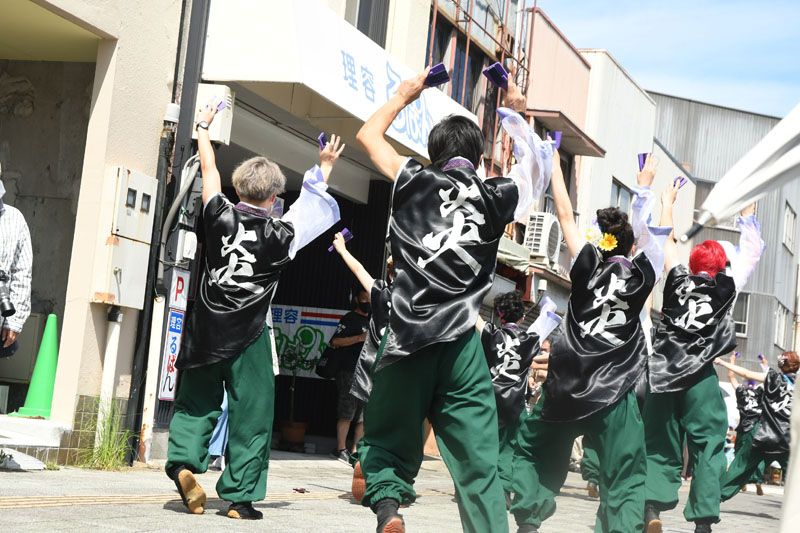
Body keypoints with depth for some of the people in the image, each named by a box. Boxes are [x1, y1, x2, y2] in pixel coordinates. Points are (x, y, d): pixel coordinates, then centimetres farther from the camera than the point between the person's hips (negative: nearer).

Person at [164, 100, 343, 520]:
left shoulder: (220, 218, -1)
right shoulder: (280, 236, -5)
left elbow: (209, 172, 14)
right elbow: (313, 203, 12)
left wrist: (203, 128, 28)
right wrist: (325, 168, 25)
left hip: (205, 328, 3)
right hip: (247, 338, -3)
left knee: (196, 402, 16)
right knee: (250, 414, 5)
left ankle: (183, 461, -7)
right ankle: (239, 495, 6)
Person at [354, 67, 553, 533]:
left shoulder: (414, 182, 8)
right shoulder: (499, 196, 8)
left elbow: (368, 134, 25)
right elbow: (538, 162, 30)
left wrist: (404, 96, 37)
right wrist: (517, 113, 40)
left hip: (404, 335, 1)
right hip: (460, 343, 0)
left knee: (387, 441, 12)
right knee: (478, 457, 1)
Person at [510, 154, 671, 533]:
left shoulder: (587, 265, 3)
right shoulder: (641, 275, 2)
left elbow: (565, 215, 11)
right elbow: (652, 230, 17)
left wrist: (554, 165, 20)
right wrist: (644, 185, 29)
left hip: (565, 388, 1)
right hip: (614, 394, -1)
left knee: (529, 451, 18)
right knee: (625, 477, 1)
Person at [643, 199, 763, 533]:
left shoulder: (679, 280, 11)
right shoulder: (728, 286, 7)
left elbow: (667, 242, 24)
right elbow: (751, 251, 20)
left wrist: (667, 202, 36)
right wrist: (748, 214, 34)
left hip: (662, 371, 3)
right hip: (699, 377, -3)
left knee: (659, 444, 7)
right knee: (707, 446, 1)